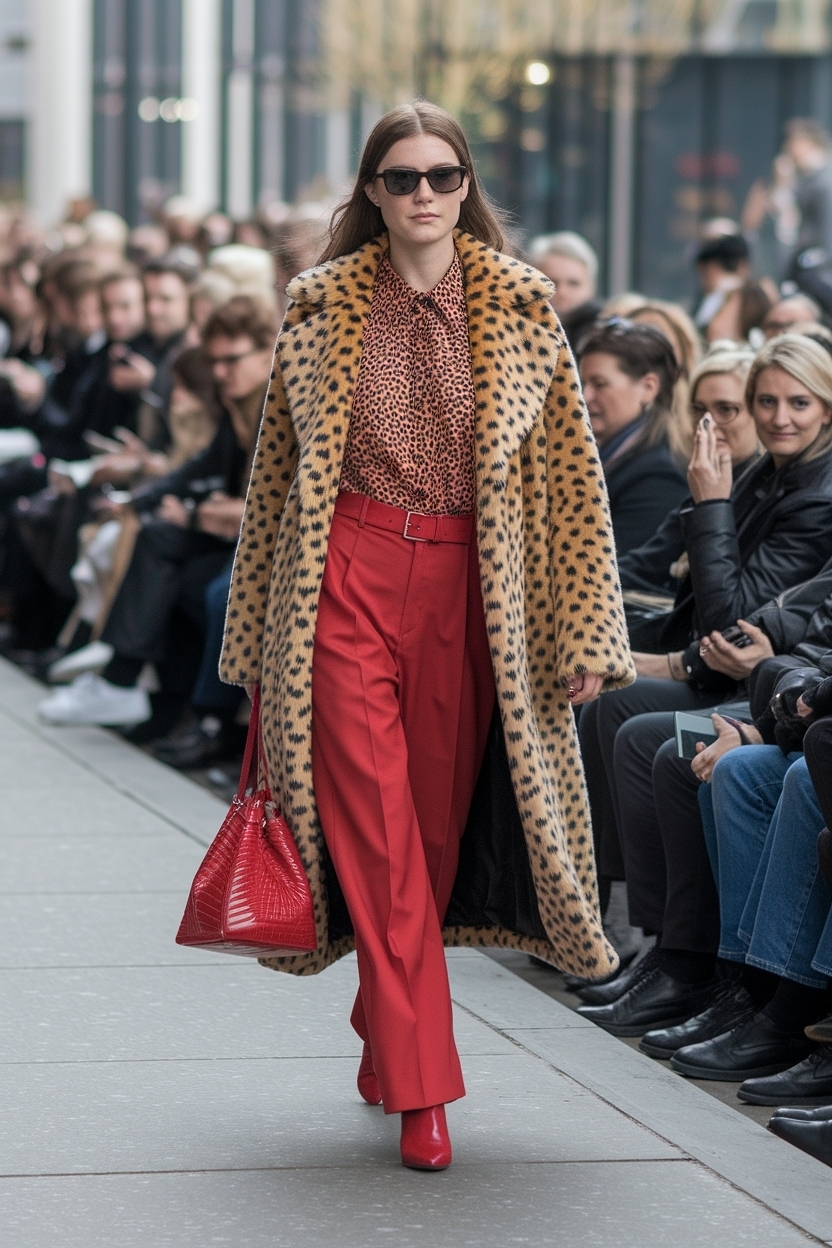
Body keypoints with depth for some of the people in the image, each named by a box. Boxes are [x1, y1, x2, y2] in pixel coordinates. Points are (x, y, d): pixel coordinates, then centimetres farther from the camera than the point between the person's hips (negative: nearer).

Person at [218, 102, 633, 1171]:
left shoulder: (518, 304, 1)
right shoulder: (321, 305, 4)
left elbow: (570, 471, 2)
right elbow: (278, 469, 11)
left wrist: (585, 632, -3)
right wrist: (258, 634, 11)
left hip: (471, 591, 1)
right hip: (347, 581, -1)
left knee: (439, 824, 7)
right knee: (375, 829, -7)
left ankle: (387, 1036, 30)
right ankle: (420, 1085, -5)